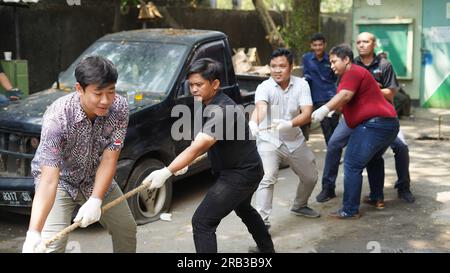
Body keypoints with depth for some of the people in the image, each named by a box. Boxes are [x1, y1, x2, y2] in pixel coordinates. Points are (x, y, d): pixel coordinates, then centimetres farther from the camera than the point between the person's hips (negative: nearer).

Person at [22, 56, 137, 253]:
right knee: (52, 244, -21)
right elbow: (49, 179, -40)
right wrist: (33, 233, -50)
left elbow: (109, 159, -20)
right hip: (60, 179, -4)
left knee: (127, 229, 15)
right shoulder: (57, 117, -36)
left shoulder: (119, 107, -24)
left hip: (96, 177, 5)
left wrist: (95, 200, -33)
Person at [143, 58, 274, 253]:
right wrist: (183, 163, -5)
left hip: (242, 173, -11)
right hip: (245, 170, 11)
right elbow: (201, 144, 11)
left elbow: (197, 147, -40)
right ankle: (267, 248, 56)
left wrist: (167, 172, -48)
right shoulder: (206, 106, 3)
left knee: (202, 221, -14)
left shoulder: (221, 111, -29)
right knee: (243, 209, 34)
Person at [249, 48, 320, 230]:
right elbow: (260, 107, -39)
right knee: (267, 179, -23)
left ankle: (299, 206, 44)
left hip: (295, 140, 4)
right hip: (269, 141, -4)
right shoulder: (264, 87, -18)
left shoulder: (301, 85, -10)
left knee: (310, 177, 17)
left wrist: (290, 124, -43)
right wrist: (253, 123, -62)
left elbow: (307, 114, -21)